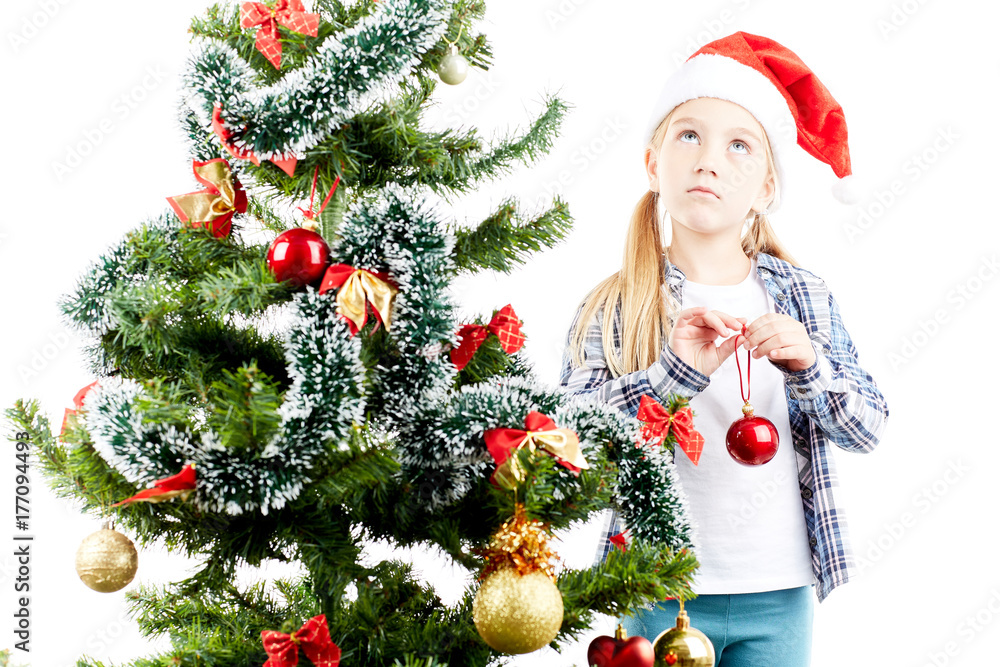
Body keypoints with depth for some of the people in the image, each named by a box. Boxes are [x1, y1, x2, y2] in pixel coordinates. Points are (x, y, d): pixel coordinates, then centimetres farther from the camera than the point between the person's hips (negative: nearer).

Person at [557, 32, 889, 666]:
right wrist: (677, 372, -28)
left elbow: (869, 425, -3)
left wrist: (808, 366, -21)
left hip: (780, 595, 2)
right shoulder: (613, 307, -5)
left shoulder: (803, 295, 2)